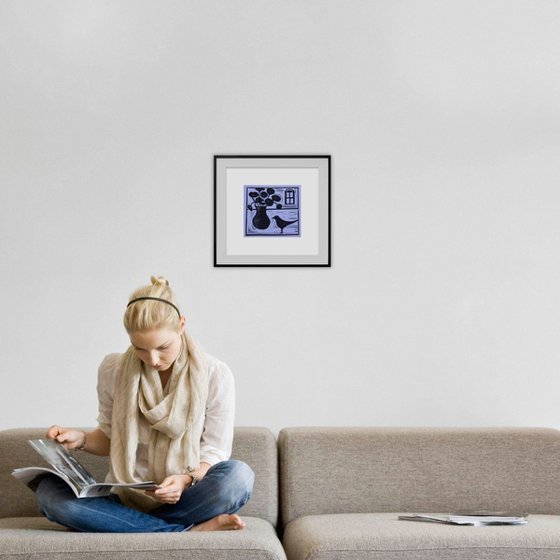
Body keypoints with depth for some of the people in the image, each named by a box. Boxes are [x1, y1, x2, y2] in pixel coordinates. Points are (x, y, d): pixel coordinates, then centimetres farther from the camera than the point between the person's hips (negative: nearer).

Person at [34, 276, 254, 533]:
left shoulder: (215, 375, -5)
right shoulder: (112, 370, 1)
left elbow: (215, 451, -3)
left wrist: (187, 480, -23)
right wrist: (82, 439, -7)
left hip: (183, 500, -3)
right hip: (126, 499, 3)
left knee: (239, 475, -33)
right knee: (48, 490, -27)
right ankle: (192, 530, -29)